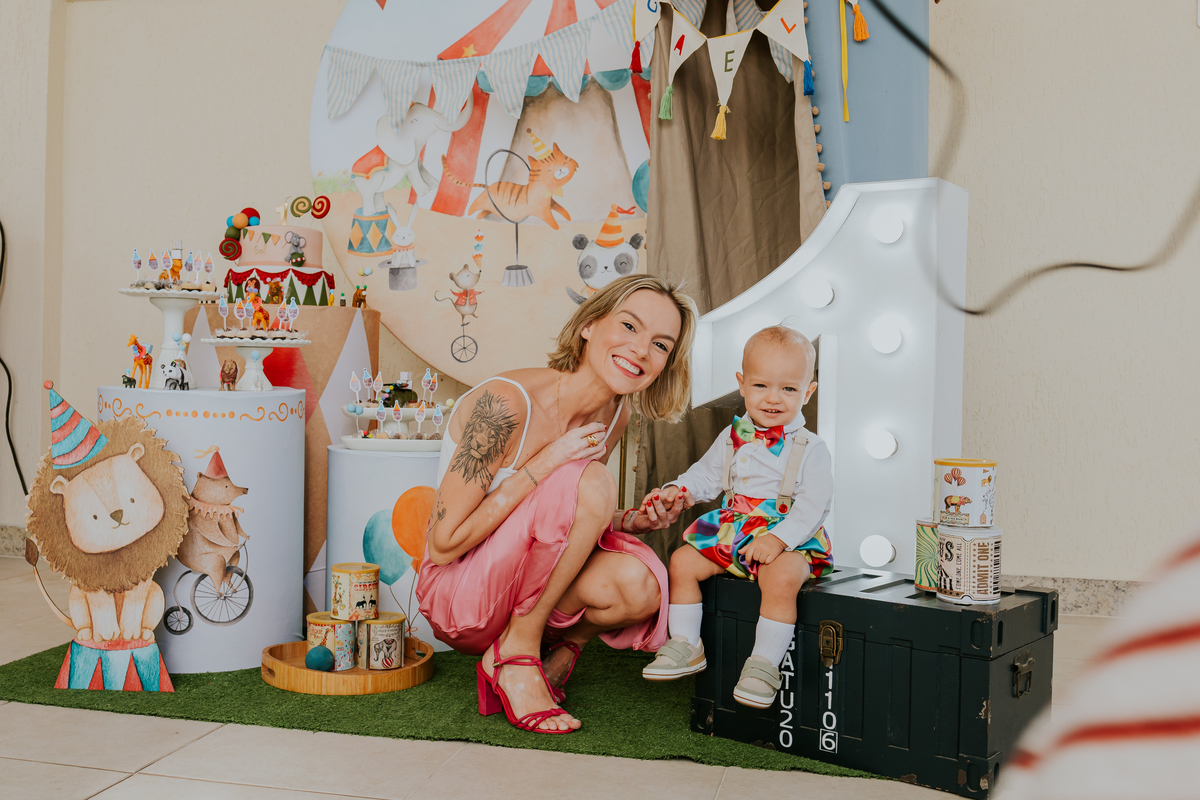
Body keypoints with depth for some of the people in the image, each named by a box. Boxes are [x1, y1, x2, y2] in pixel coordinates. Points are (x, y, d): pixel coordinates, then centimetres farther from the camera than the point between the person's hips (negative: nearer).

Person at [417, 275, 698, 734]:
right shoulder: (505, 403, -24)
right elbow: (445, 545, -23)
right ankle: (513, 658, -15)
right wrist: (545, 463, -27)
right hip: (456, 595, -6)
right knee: (592, 481, -29)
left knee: (638, 586, -28)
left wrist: (633, 521, -9)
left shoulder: (615, 416, -2)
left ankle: (561, 646, 5)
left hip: (530, 595, 6)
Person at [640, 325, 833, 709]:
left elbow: (813, 504, -14)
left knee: (782, 577, -35)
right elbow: (706, 475, 19)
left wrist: (778, 539, -27)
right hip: (732, 531, 6)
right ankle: (686, 645, 7)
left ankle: (764, 665, -24)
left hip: (789, 538, -6)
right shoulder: (732, 438, 9)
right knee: (682, 561, -5)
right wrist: (679, 489, -3)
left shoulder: (810, 448, -7)